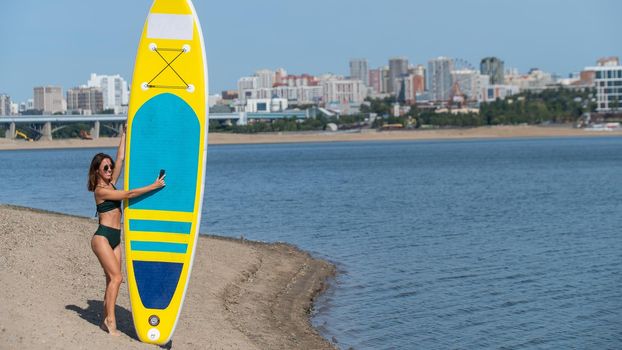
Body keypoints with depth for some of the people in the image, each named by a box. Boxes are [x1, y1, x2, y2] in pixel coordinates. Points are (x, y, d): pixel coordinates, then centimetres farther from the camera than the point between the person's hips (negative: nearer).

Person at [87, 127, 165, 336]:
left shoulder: (111, 184, 13)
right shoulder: (100, 190, -11)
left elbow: (121, 159, 13)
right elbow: (128, 194, -17)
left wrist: (125, 134, 14)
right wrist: (153, 186, -18)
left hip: (114, 239, 9)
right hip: (102, 237, -9)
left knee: (112, 280, 4)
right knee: (116, 277, -17)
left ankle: (106, 320, 5)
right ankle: (110, 320, -18)